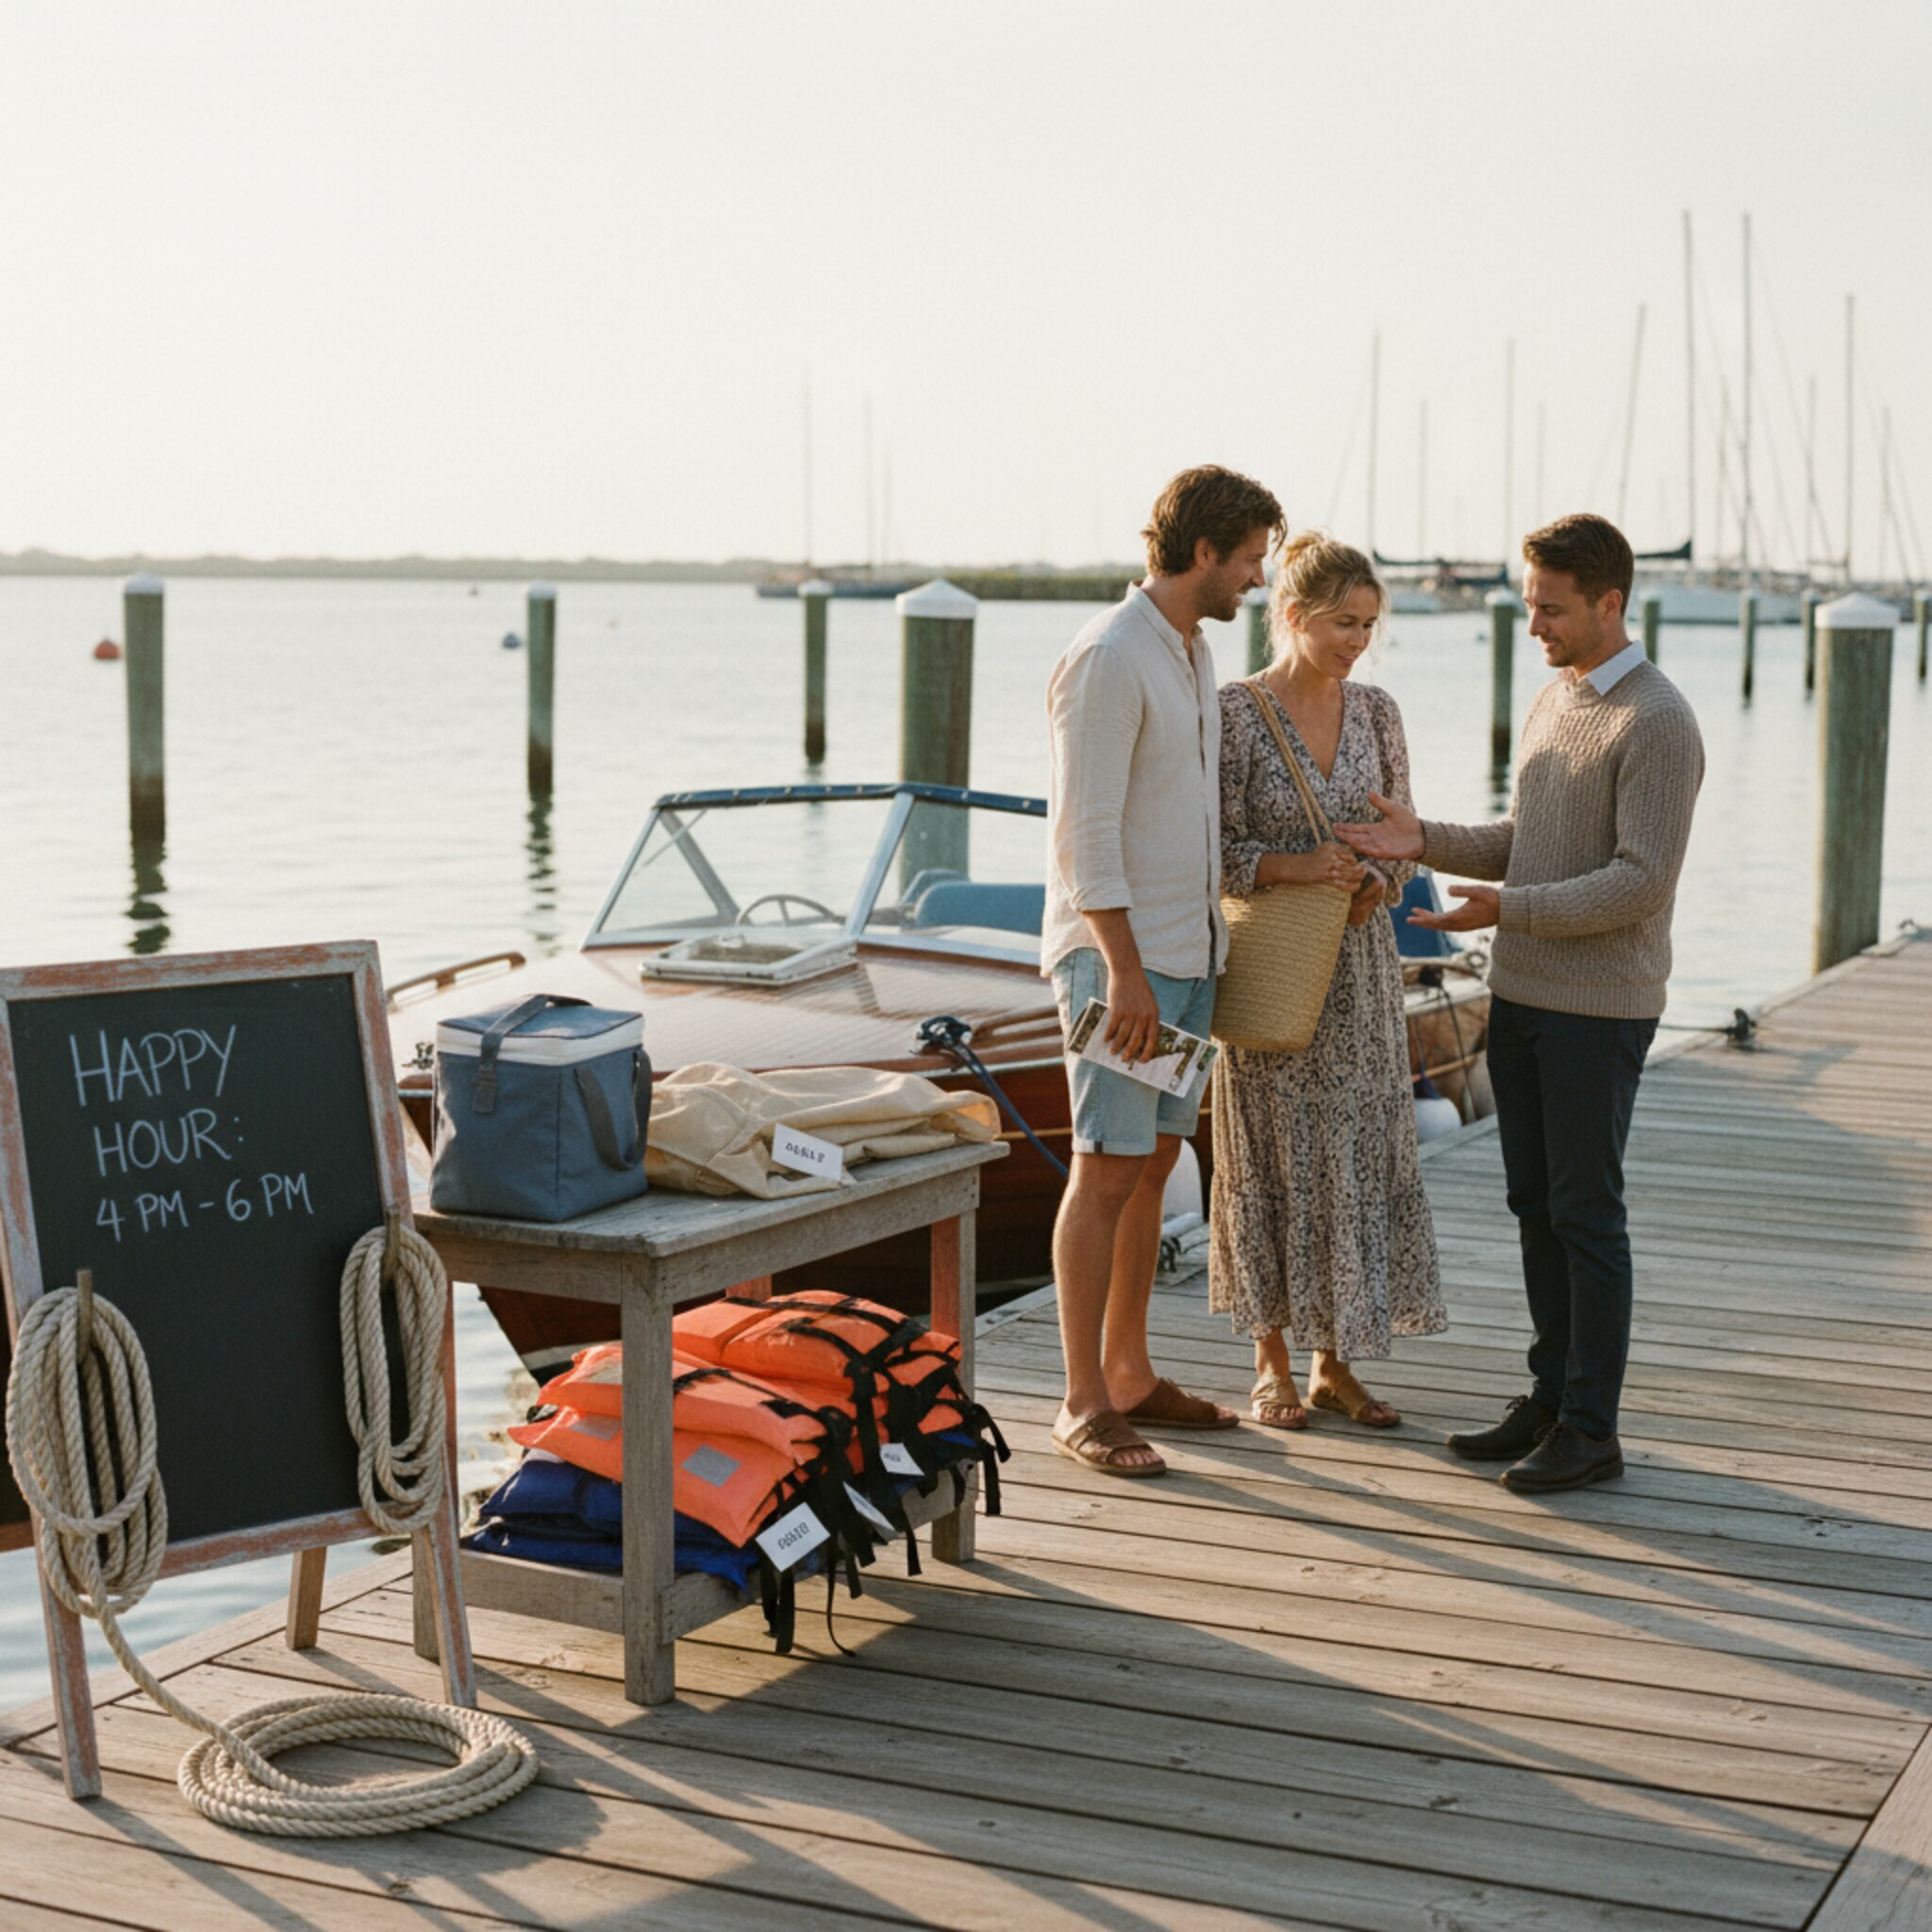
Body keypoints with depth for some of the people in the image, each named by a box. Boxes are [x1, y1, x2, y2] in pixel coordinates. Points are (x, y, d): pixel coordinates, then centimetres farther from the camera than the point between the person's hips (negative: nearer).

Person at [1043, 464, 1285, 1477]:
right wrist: (1124, 968, -22)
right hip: (1119, 955, -9)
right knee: (1106, 1172, -6)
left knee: (1153, 1163, 13)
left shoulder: (1191, 653, 15)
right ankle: (1085, 1405, 0)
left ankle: (1128, 1374, 22)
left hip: (1187, 953, 9)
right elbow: (1085, 830, -19)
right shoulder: (1109, 659, -15)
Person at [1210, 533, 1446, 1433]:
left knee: (1360, 1156, 6)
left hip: (1359, 965, 5)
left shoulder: (1375, 711, 5)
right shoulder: (1236, 712, -9)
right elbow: (1210, 849, -9)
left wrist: (1379, 880, -10)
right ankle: (1273, 1367, 15)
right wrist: (1297, 867, -22)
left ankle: (1334, 1363, 17)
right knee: (1271, 1158, 4)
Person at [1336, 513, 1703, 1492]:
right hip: (1522, 996, 8)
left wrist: (1504, 909, -22)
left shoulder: (1658, 725, -14)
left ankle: (1591, 1427, 5)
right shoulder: (1550, 704, 13)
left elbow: (1641, 881, -20)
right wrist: (1425, 840, 4)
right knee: (1535, 1206, 12)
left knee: (1586, 1214, -3)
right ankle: (1550, 1398, 21)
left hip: (1600, 1007, -8)